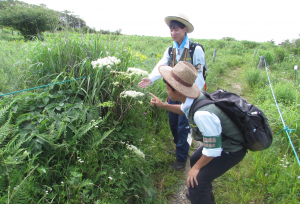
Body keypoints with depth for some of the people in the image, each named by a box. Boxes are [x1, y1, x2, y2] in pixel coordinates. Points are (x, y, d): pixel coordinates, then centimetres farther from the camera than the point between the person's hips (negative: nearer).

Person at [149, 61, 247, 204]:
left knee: (196, 181, -13)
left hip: (231, 150, -9)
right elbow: (183, 109, 14)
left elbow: (213, 150, -28)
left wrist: (196, 168, -13)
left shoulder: (202, 114, -40)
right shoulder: (192, 98, -13)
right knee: (195, 160, 24)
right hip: (221, 141, 9)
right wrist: (162, 105, 6)